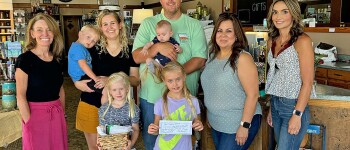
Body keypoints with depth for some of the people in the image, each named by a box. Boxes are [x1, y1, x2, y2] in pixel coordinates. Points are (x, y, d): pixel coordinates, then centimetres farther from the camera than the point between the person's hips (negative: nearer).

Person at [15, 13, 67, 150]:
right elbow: (21, 96, -13)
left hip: (57, 115, 5)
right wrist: (29, 123, -14)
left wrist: (62, 113, 12)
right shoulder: (25, 59, -11)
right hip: (36, 114, -5)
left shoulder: (57, 60, 7)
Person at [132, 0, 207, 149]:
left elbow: (200, 59, -7)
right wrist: (158, 47, -20)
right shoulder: (148, 23, 4)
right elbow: (136, 56, -3)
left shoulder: (194, 25, 2)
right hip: (151, 95, 1)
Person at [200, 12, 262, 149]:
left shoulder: (242, 58, -17)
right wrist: (208, 115, 16)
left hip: (238, 124, -7)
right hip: (216, 123, 7)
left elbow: (252, 94, -20)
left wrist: (245, 126, -20)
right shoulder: (212, 56, 5)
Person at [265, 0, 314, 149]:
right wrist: (271, 108, 14)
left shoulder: (302, 41, -13)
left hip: (293, 105, -6)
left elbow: (307, 82, -14)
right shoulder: (272, 41, 7)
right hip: (275, 104, 6)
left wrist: (297, 115, -16)